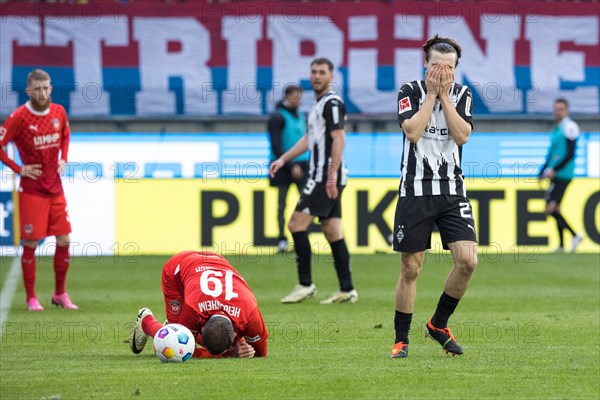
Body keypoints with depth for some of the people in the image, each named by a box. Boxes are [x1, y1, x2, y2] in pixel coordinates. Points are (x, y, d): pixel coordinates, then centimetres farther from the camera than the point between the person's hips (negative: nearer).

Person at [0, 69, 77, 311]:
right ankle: (31, 298, 6)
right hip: (31, 189, -5)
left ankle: (60, 294, 18)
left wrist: (63, 159, 8)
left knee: (64, 240, 4)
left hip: (55, 188, 5)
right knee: (31, 243, -3)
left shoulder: (58, 112, 3)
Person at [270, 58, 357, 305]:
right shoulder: (319, 104, 20)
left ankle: (305, 285, -7)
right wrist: (283, 159, 23)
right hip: (320, 177, 10)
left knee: (296, 224, -9)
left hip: (326, 178, -10)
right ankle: (347, 290, 6)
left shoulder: (332, 103, -11)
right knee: (333, 233, 7)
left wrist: (332, 175, -24)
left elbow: (339, 139, -18)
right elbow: (309, 139, 28)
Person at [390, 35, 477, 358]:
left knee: (467, 260, -13)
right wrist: (432, 94, -13)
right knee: (410, 269, 1)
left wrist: (445, 95, -10)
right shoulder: (410, 91, -2)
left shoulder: (462, 94, 5)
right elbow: (412, 132, -17)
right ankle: (401, 340, 14)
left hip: (452, 190, 2)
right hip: (415, 191, -2)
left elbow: (462, 135, -9)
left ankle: (438, 324, 8)